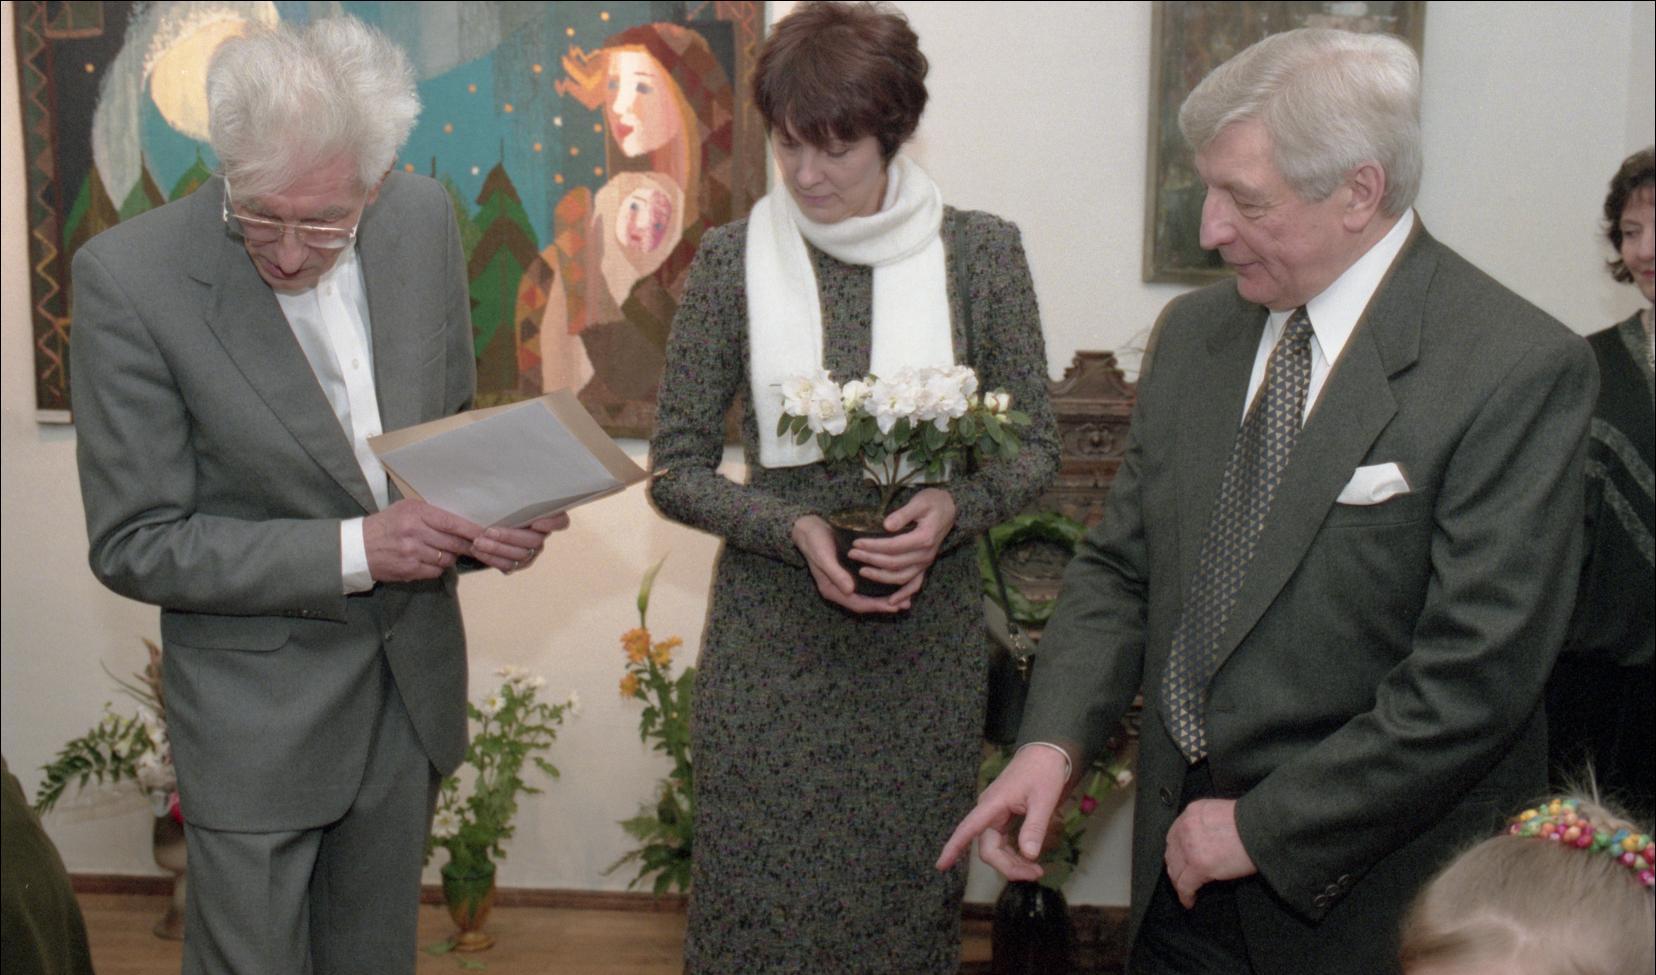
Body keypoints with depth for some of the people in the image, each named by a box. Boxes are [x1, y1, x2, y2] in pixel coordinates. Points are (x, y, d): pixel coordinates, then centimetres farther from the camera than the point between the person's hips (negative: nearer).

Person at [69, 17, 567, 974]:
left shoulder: (425, 219, -8)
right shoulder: (129, 277, -22)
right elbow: (135, 546, -17)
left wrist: (486, 515, -14)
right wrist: (354, 550, -24)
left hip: (414, 673, 4)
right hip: (258, 707, -4)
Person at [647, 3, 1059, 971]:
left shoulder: (980, 252, -2)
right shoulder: (733, 258, -2)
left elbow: (1034, 446, 4)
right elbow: (676, 465, 1)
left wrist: (956, 508, -17)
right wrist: (794, 528, -15)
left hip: (928, 635, 0)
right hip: (769, 642, 0)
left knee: (908, 896, 8)